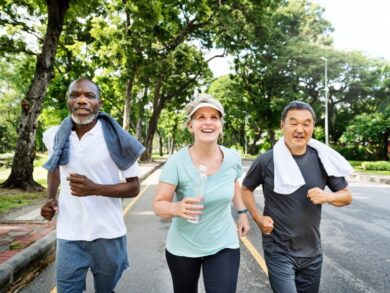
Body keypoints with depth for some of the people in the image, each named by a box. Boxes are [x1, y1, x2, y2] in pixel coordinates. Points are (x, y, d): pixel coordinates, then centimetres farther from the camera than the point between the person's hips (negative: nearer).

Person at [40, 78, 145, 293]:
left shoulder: (116, 139, -13)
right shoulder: (54, 136, -1)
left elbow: (134, 188, -9)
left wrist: (95, 188, -23)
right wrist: (51, 198, 5)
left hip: (107, 235, -1)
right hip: (68, 236, 2)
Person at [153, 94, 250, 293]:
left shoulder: (233, 158, -10)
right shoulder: (177, 162, -21)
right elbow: (158, 205, -17)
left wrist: (242, 212, 7)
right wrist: (177, 208, -37)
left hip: (224, 246, 1)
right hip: (182, 248, -1)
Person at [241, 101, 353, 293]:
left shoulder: (322, 160, -5)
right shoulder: (266, 161, -13)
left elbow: (347, 196, 5)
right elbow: (246, 189, 3)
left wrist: (327, 196, -16)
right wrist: (258, 219, -8)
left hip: (312, 251, 4)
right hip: (278, 251, -4)